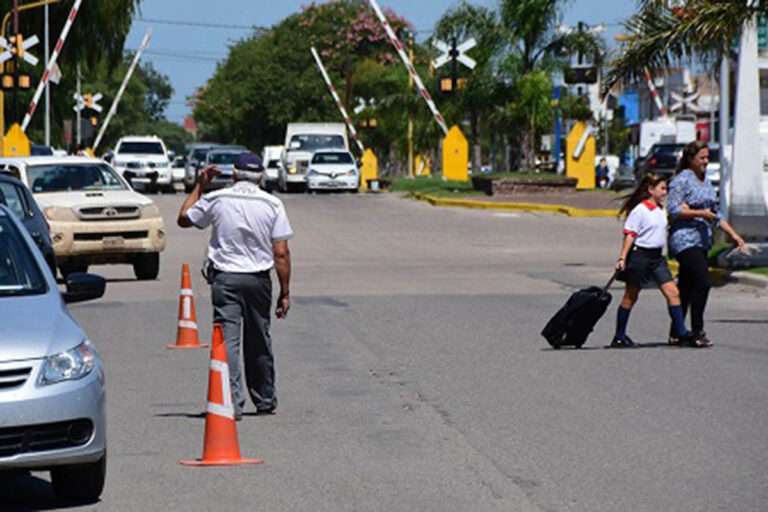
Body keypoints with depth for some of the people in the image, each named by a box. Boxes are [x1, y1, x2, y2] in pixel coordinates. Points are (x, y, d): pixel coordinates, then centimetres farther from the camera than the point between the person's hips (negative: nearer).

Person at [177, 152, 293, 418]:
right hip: (258, 279, 1)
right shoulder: (272, 204, 0)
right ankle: (265, 400, 27)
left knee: (227, 340, -5)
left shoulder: (216, 199, -1)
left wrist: (200, 185, 26)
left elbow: (184, 218, 17)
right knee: (259, 341, 15)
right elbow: (281, 253, -4)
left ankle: (233, 403, -16)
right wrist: (285, 292, 1)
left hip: (224, 278, -1)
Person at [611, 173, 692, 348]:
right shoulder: (639, 210, -11)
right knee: (630, 297, 3)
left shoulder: (661, 210, 12)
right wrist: (622, 258, -18)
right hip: (640, 255, -7)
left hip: (657, 256, 7)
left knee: (672, 292, -4)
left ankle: (681, 332, -3)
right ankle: (619, 337, 12)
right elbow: (630, 235, -13)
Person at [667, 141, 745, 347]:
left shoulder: (706, 182, 18)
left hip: (702, 241, 8)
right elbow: (674, 210, -15)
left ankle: (676, 333, 15)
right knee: (702, 282, -16)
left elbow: (715, 214, 23)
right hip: (684, 239, -8)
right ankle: (697, 332, -11)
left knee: (686, 287, 10)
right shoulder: (682, 180, -8)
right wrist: (700, 213, -19)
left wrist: (733, 234, 17)